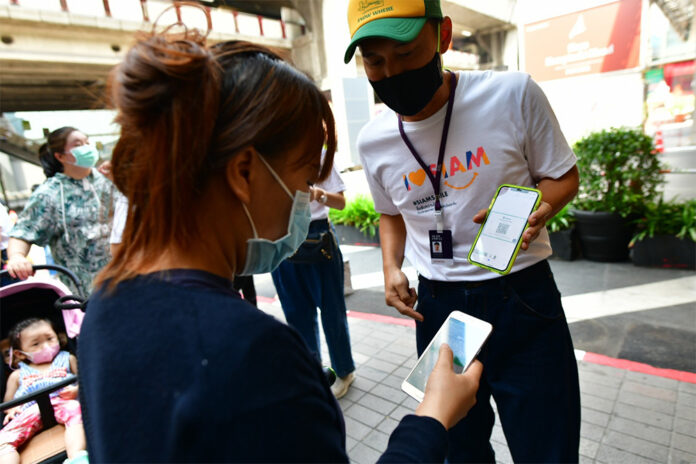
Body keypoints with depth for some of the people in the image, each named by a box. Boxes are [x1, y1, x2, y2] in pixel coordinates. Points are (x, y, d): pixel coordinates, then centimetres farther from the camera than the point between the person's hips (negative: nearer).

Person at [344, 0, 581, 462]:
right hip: (437, 306, 3)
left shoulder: (514, 94, -12)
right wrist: (392, 267, -3)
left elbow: (564, 177, 0)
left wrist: (535, 209, -21)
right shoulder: (373, 141, -2)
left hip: (523, 300, -2)